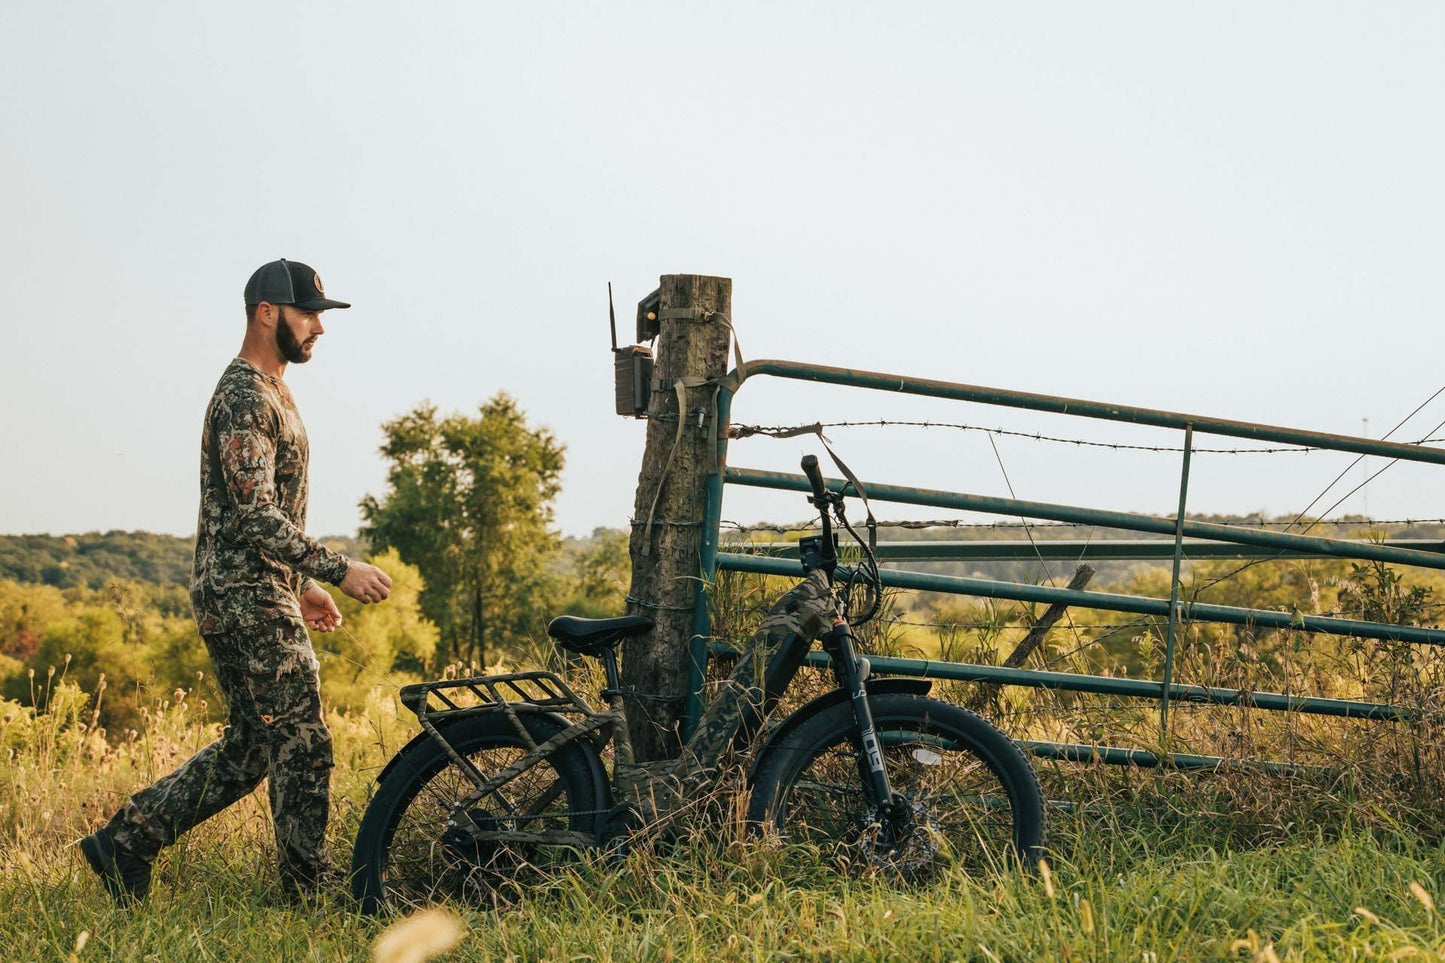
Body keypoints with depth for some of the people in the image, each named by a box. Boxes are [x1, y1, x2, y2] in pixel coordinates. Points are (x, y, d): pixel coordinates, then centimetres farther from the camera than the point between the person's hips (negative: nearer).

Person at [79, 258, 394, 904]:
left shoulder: (269, 392, 18)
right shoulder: (245, 398, -16)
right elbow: (256, 518, -24)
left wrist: (304, 584, 23)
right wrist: (339, 570, -24)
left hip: (262, 595, 10)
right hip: (249, 604, -10)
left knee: (249, 748, 13)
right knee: (302, 748, -5)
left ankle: (126, 839, 18)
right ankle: (311, 899, 4)